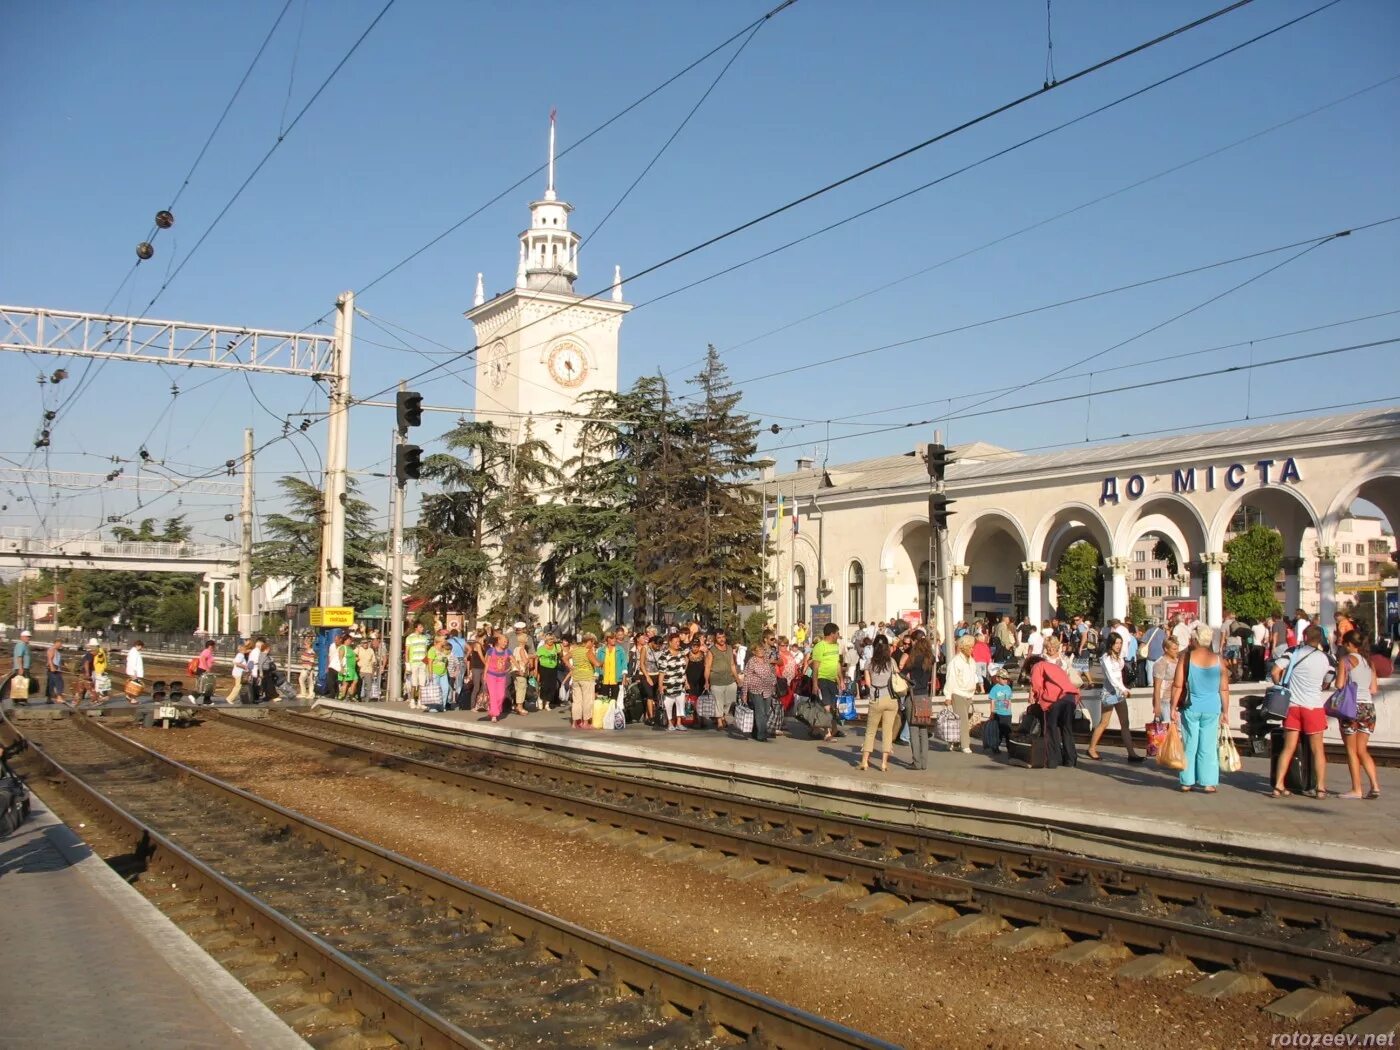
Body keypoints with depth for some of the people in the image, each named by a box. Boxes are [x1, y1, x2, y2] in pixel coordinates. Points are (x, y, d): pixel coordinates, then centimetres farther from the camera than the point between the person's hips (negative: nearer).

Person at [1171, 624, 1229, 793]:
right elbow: (1224, 689, 2)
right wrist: (1225, 711, 10)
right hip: (1212, 709, 1)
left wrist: (1173, 707, 0)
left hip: (1191, 707, -1)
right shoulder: (1219, 660, -1)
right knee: (1208, 746, 6)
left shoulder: (1186, 658, -5)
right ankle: (1208, 783, 6)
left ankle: (1187, 782, 12)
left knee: (1189, 745, 8)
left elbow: (1177, 686, -6)